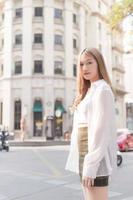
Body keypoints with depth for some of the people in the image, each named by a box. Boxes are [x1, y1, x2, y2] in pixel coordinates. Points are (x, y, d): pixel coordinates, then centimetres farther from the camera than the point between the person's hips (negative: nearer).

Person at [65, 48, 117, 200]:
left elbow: (101, 130, -17)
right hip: (85, 156, 9)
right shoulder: (89, 91, 17)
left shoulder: (102, 90, -10)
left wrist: (91, 166, -20)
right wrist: (84, 164, 16)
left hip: (95, 159, -9)